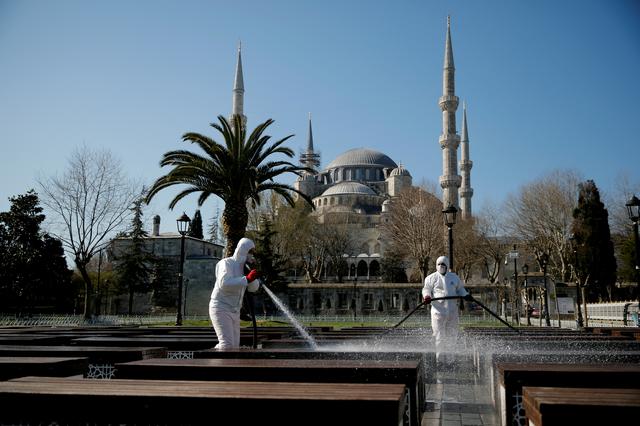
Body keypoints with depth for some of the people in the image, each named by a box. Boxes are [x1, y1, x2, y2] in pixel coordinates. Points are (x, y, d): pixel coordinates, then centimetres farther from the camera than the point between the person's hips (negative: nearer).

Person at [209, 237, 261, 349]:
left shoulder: (245, 266, 11)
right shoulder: (227, 263, -12)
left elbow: (254, 288, 6)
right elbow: (223, 283, -30)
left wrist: (252, 270, -8)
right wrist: (247, 278, -31)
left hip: (234, 311, 9)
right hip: (221, 308, -8)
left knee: (235, 346, 11)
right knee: (227, 344, -18)